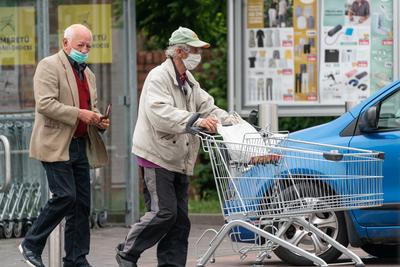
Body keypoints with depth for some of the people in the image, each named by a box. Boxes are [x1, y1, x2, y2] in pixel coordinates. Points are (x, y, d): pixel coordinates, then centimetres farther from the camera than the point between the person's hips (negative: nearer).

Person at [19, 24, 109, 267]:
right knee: (65, 196, -14)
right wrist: (79, 114, -20)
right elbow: (45, 103, -16)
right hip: (56, 145, -8)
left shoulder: (88, 74, 20)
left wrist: (99, 121, 7)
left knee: (82, 203, 5)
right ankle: (32, 245, 1)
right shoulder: (49, 66, -5)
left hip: (80, 145, 8)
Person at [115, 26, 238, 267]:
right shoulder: (159, 78, -13)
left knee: (180, 218, 7)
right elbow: (161, 113, -28)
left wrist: (232, 122, 1)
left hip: (180, 161, 9)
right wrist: (195, 120, -38)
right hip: (158, 156, -9)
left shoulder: (190, 82, 17)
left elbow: (208, 107, 16)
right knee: (164, 212, -12)